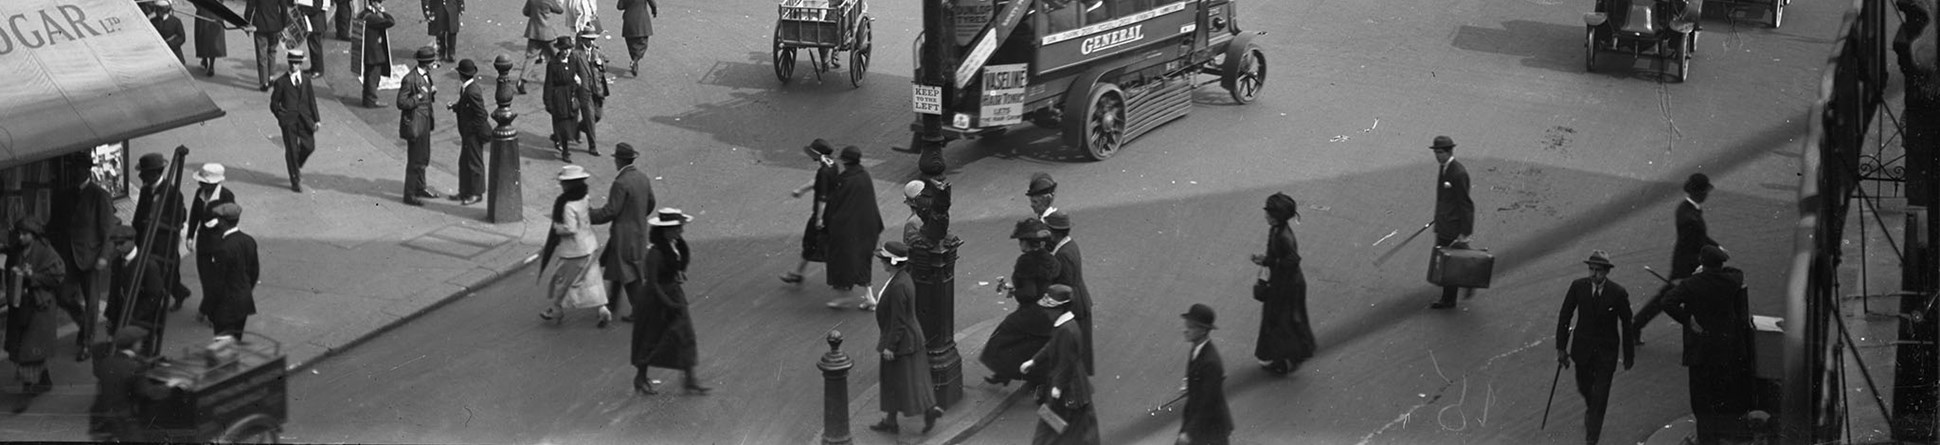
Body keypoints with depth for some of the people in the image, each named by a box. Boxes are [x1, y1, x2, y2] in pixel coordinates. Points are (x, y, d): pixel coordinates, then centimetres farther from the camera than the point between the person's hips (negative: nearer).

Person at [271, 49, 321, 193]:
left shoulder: (306, 80, 11)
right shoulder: (281, 82, 0)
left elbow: (312, 100, 12)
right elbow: (274, 103, 4)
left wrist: (316, 119, 6)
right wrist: (282, 116, -9)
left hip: (304, 119, 3)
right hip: (289, 121, -3)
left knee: (309, 146, -4)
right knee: (291, 150, -1)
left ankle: (297, 167, 27)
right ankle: (295, 181, 9)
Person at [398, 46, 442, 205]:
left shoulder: (426, 76, 5)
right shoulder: (410, 79, -22)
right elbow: (401, 103, -20)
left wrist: (431, 92, -2)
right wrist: (419, 96, -25)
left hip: (425, 122, 9)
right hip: (414, 125, -9)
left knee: (424, 158, 21)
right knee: (415, 161, -1)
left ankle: (420, 188, 37)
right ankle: (409, 195, 10)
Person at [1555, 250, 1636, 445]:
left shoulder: (1618, 293, -17)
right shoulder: (1578, 286, -12)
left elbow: (1626, 325, -5)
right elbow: (1564, 317, -3)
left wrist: (1629, 355, 2)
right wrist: (1561, 348, -4)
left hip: (1606, 351, -3)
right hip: (1583, 347, 3)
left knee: (1600, 395, -3)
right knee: (1584, 387, 20)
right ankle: (1591, 408, 54)